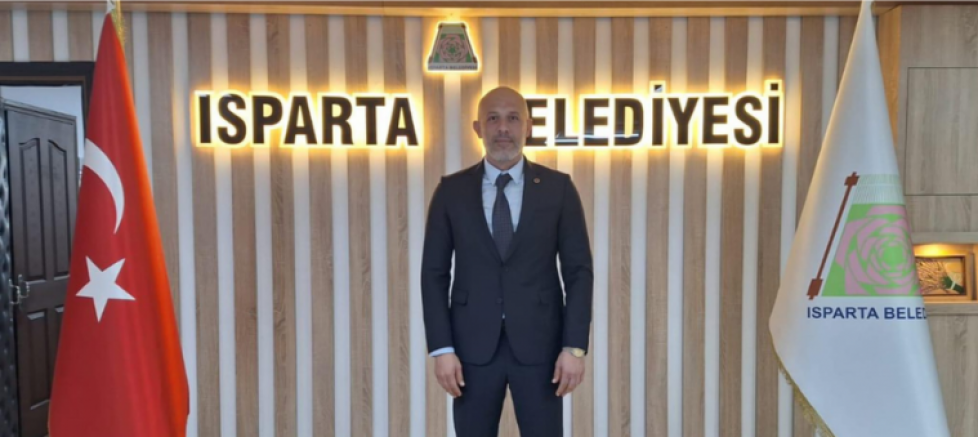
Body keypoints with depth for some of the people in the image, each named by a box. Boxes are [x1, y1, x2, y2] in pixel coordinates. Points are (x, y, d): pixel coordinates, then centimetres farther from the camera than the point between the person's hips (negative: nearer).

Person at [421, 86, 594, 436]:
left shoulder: (558, 188, 0)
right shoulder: (451, 190, 2)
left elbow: (579, 271, -1)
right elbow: (434, 273, 1)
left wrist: (574, 346, -8)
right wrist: (441, 348, -6)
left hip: (539, 344, 0)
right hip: (472, 346, 1)